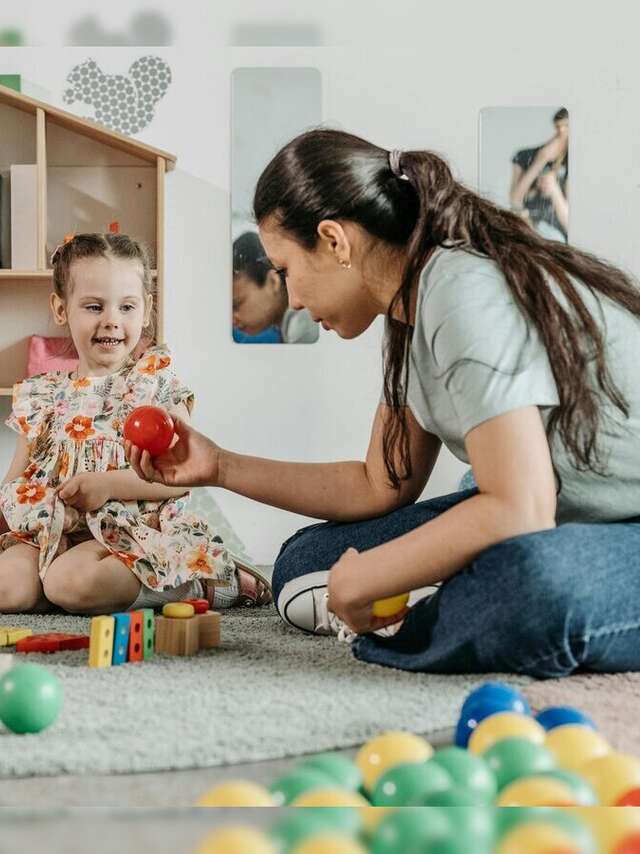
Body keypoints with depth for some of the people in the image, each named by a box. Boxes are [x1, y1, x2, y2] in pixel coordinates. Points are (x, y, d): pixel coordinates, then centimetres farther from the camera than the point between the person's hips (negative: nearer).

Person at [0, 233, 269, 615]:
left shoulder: (155, 381, 4)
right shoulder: (43, 395, 16)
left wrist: (106, 485, -16)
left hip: (135, 532, -2)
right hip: (48, 530, 3)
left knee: (69, 581, -33)